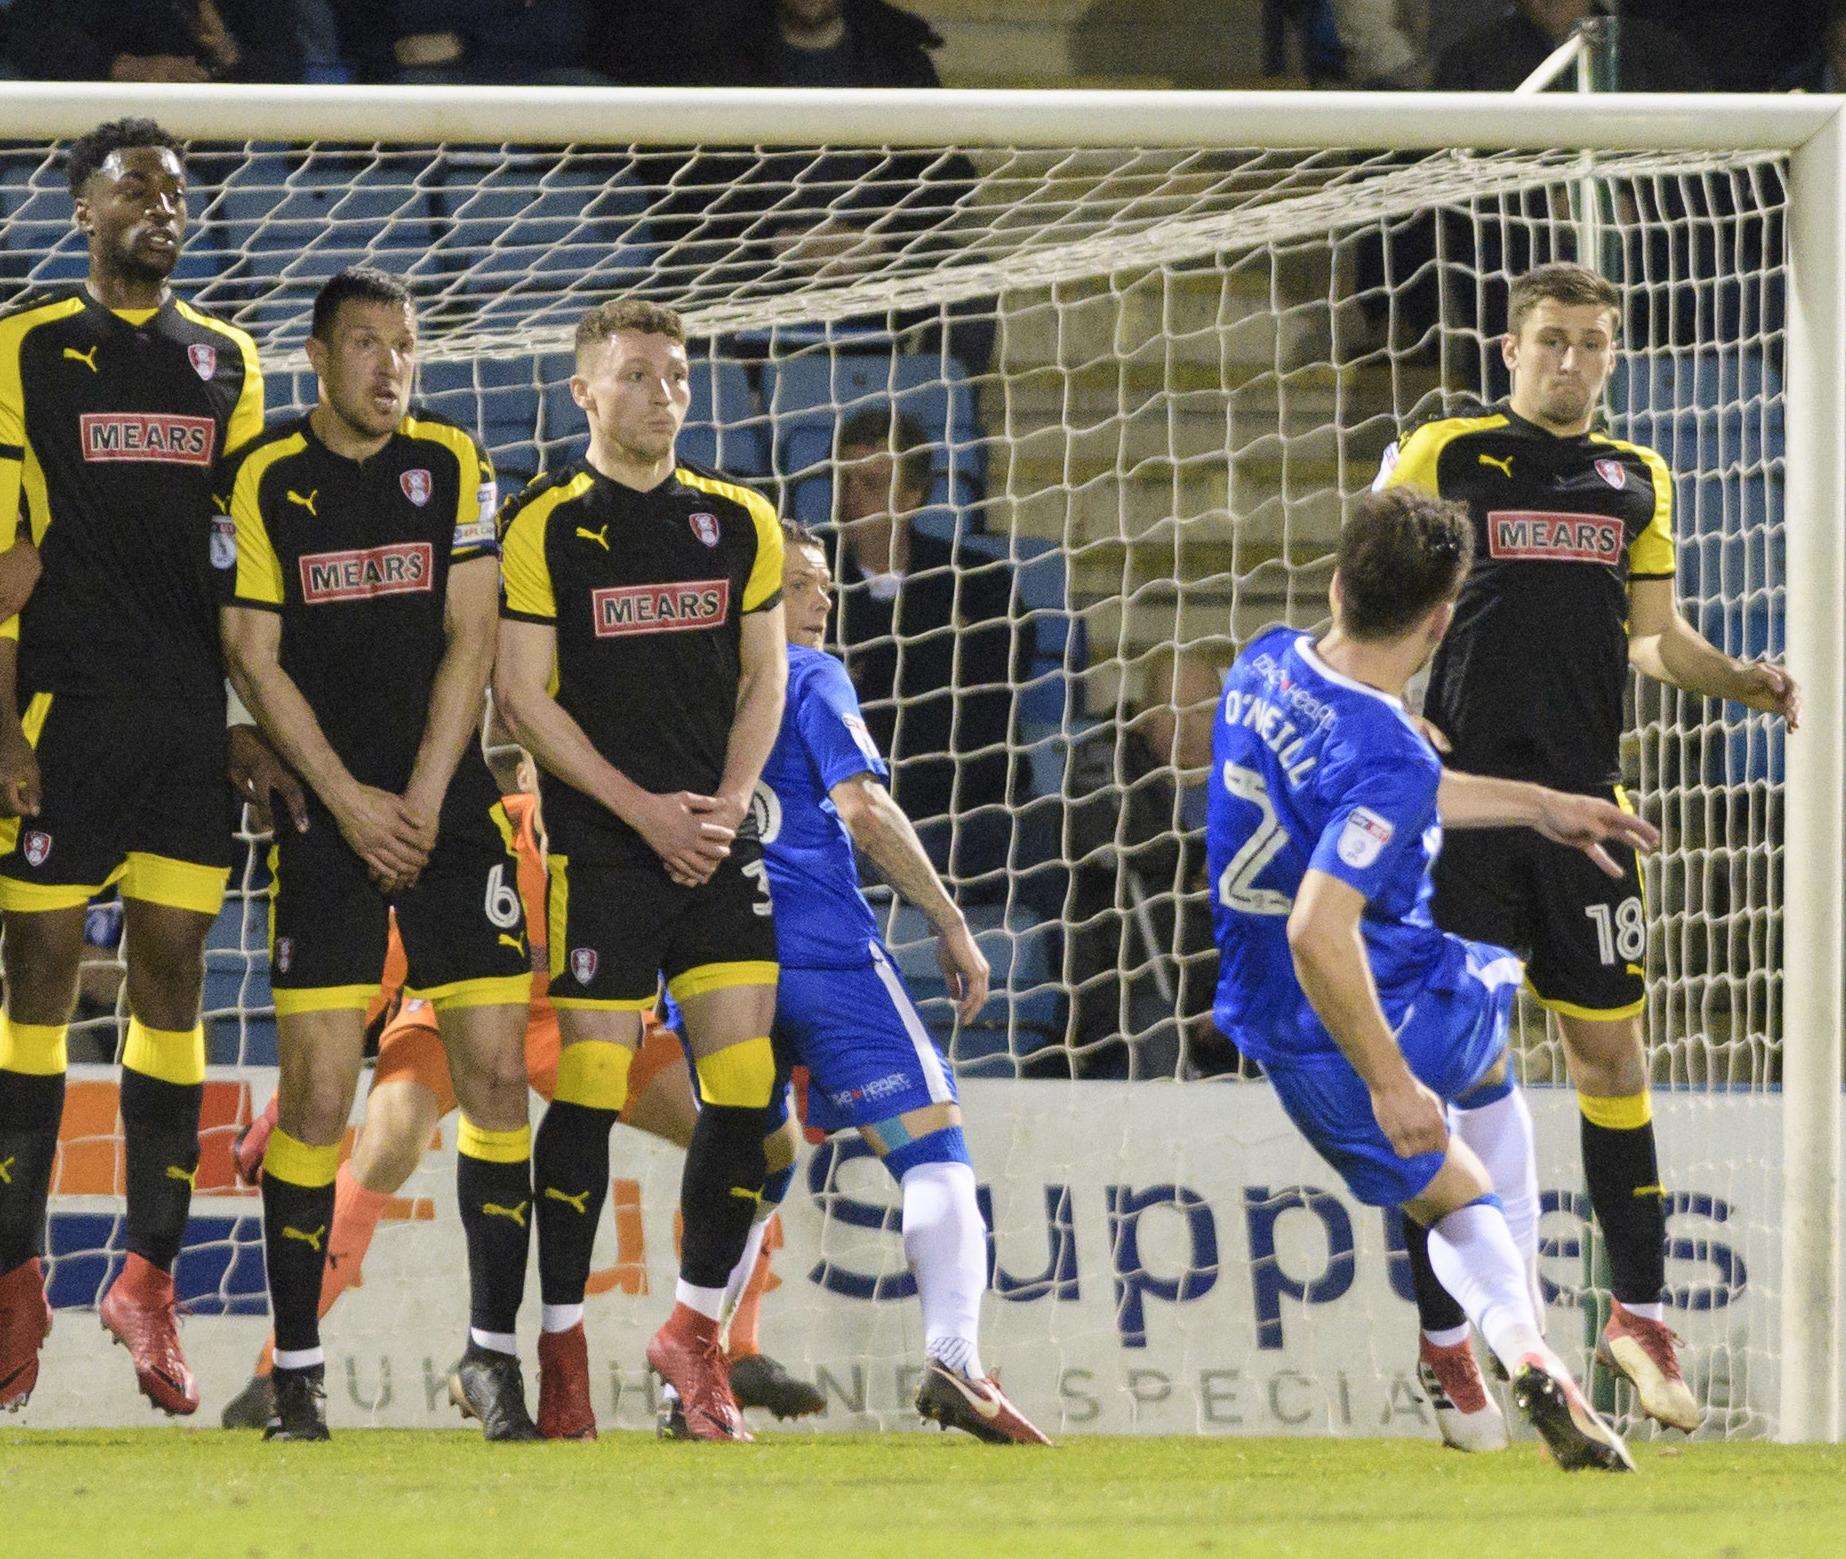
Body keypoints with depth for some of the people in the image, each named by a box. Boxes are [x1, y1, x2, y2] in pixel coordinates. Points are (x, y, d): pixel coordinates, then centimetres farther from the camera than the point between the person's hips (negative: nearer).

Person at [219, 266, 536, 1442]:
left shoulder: (454, 465, 6)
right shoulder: (265, 480, 1)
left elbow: (469, 643, 1)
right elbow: (254, 659, -1)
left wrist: (424, 801, -8)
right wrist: (350, 803, -10)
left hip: (451, 807, 2)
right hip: (327, 816, -2)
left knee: (497, 1075, -4)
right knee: (317, 1096, -8)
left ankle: (495, 1354, 4)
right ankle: (297, 1371, -1)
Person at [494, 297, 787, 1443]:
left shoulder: (738, 521, 12)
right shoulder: (546, 525, -2)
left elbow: (764, 674, 14)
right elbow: (521, 693, -5)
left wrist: (724, 804, -2)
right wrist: (643, 810, -11)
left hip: (718, 838, 4)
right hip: (599, 844, -4)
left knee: (746, 1087, -4)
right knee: (590, 1090, -6)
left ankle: (697, 1328, 9)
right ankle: (560, 1341, 4)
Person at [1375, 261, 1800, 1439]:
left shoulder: (1635, 480, 15)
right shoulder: (1441, 455, 3)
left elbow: (1655, 636, 21)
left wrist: (1744, 679, 3)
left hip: (1585, 798, 3)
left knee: (1612, 1050, 3)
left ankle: (1641, 1312, 10)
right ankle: (1444, 1338, 1)